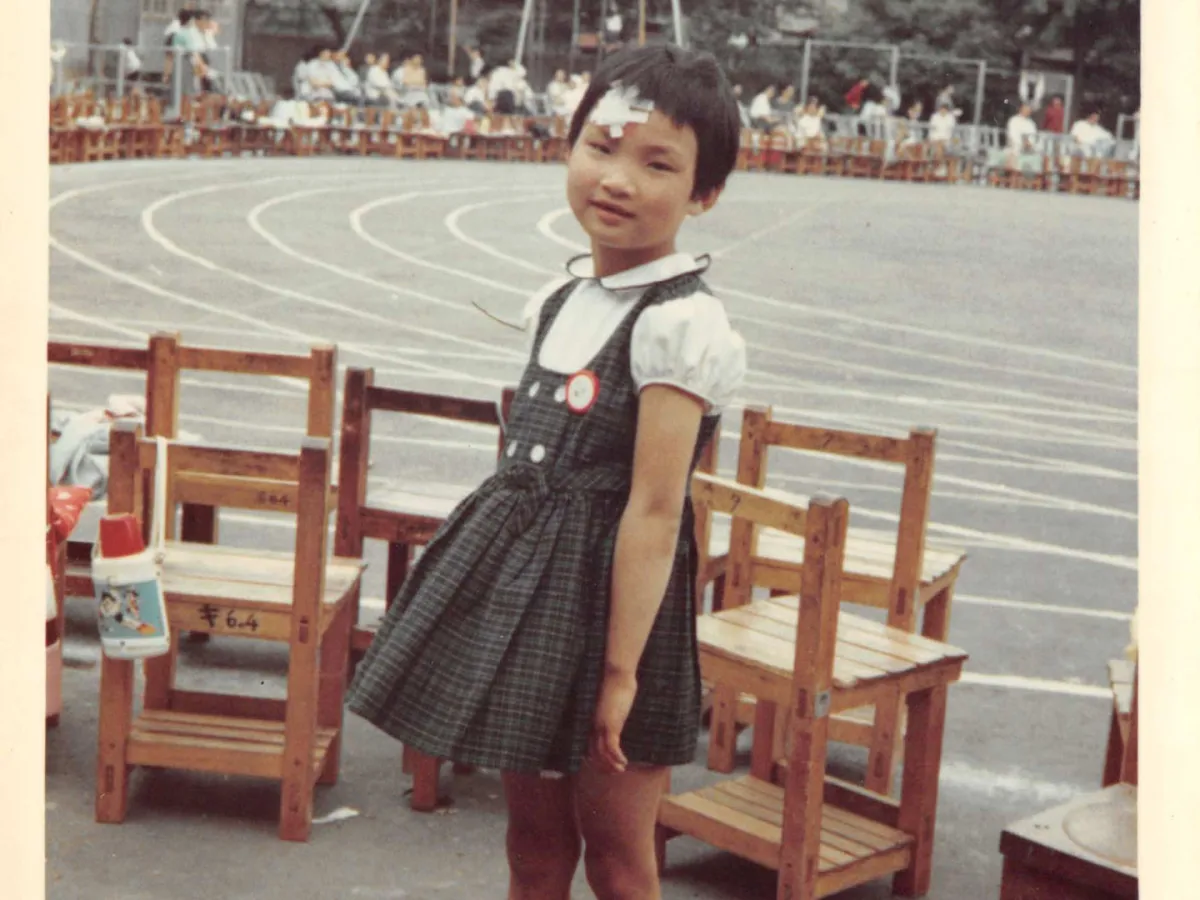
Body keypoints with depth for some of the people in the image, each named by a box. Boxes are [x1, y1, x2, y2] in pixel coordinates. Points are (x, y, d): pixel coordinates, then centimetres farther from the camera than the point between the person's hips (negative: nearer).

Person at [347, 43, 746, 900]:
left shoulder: (678, 325, -18)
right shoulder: (561, 301, 7)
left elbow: (654, 510, -20)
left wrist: (619, 671, -20)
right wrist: (493, 579, 16)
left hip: (608, 590, -7)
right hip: (524, 580, 7)